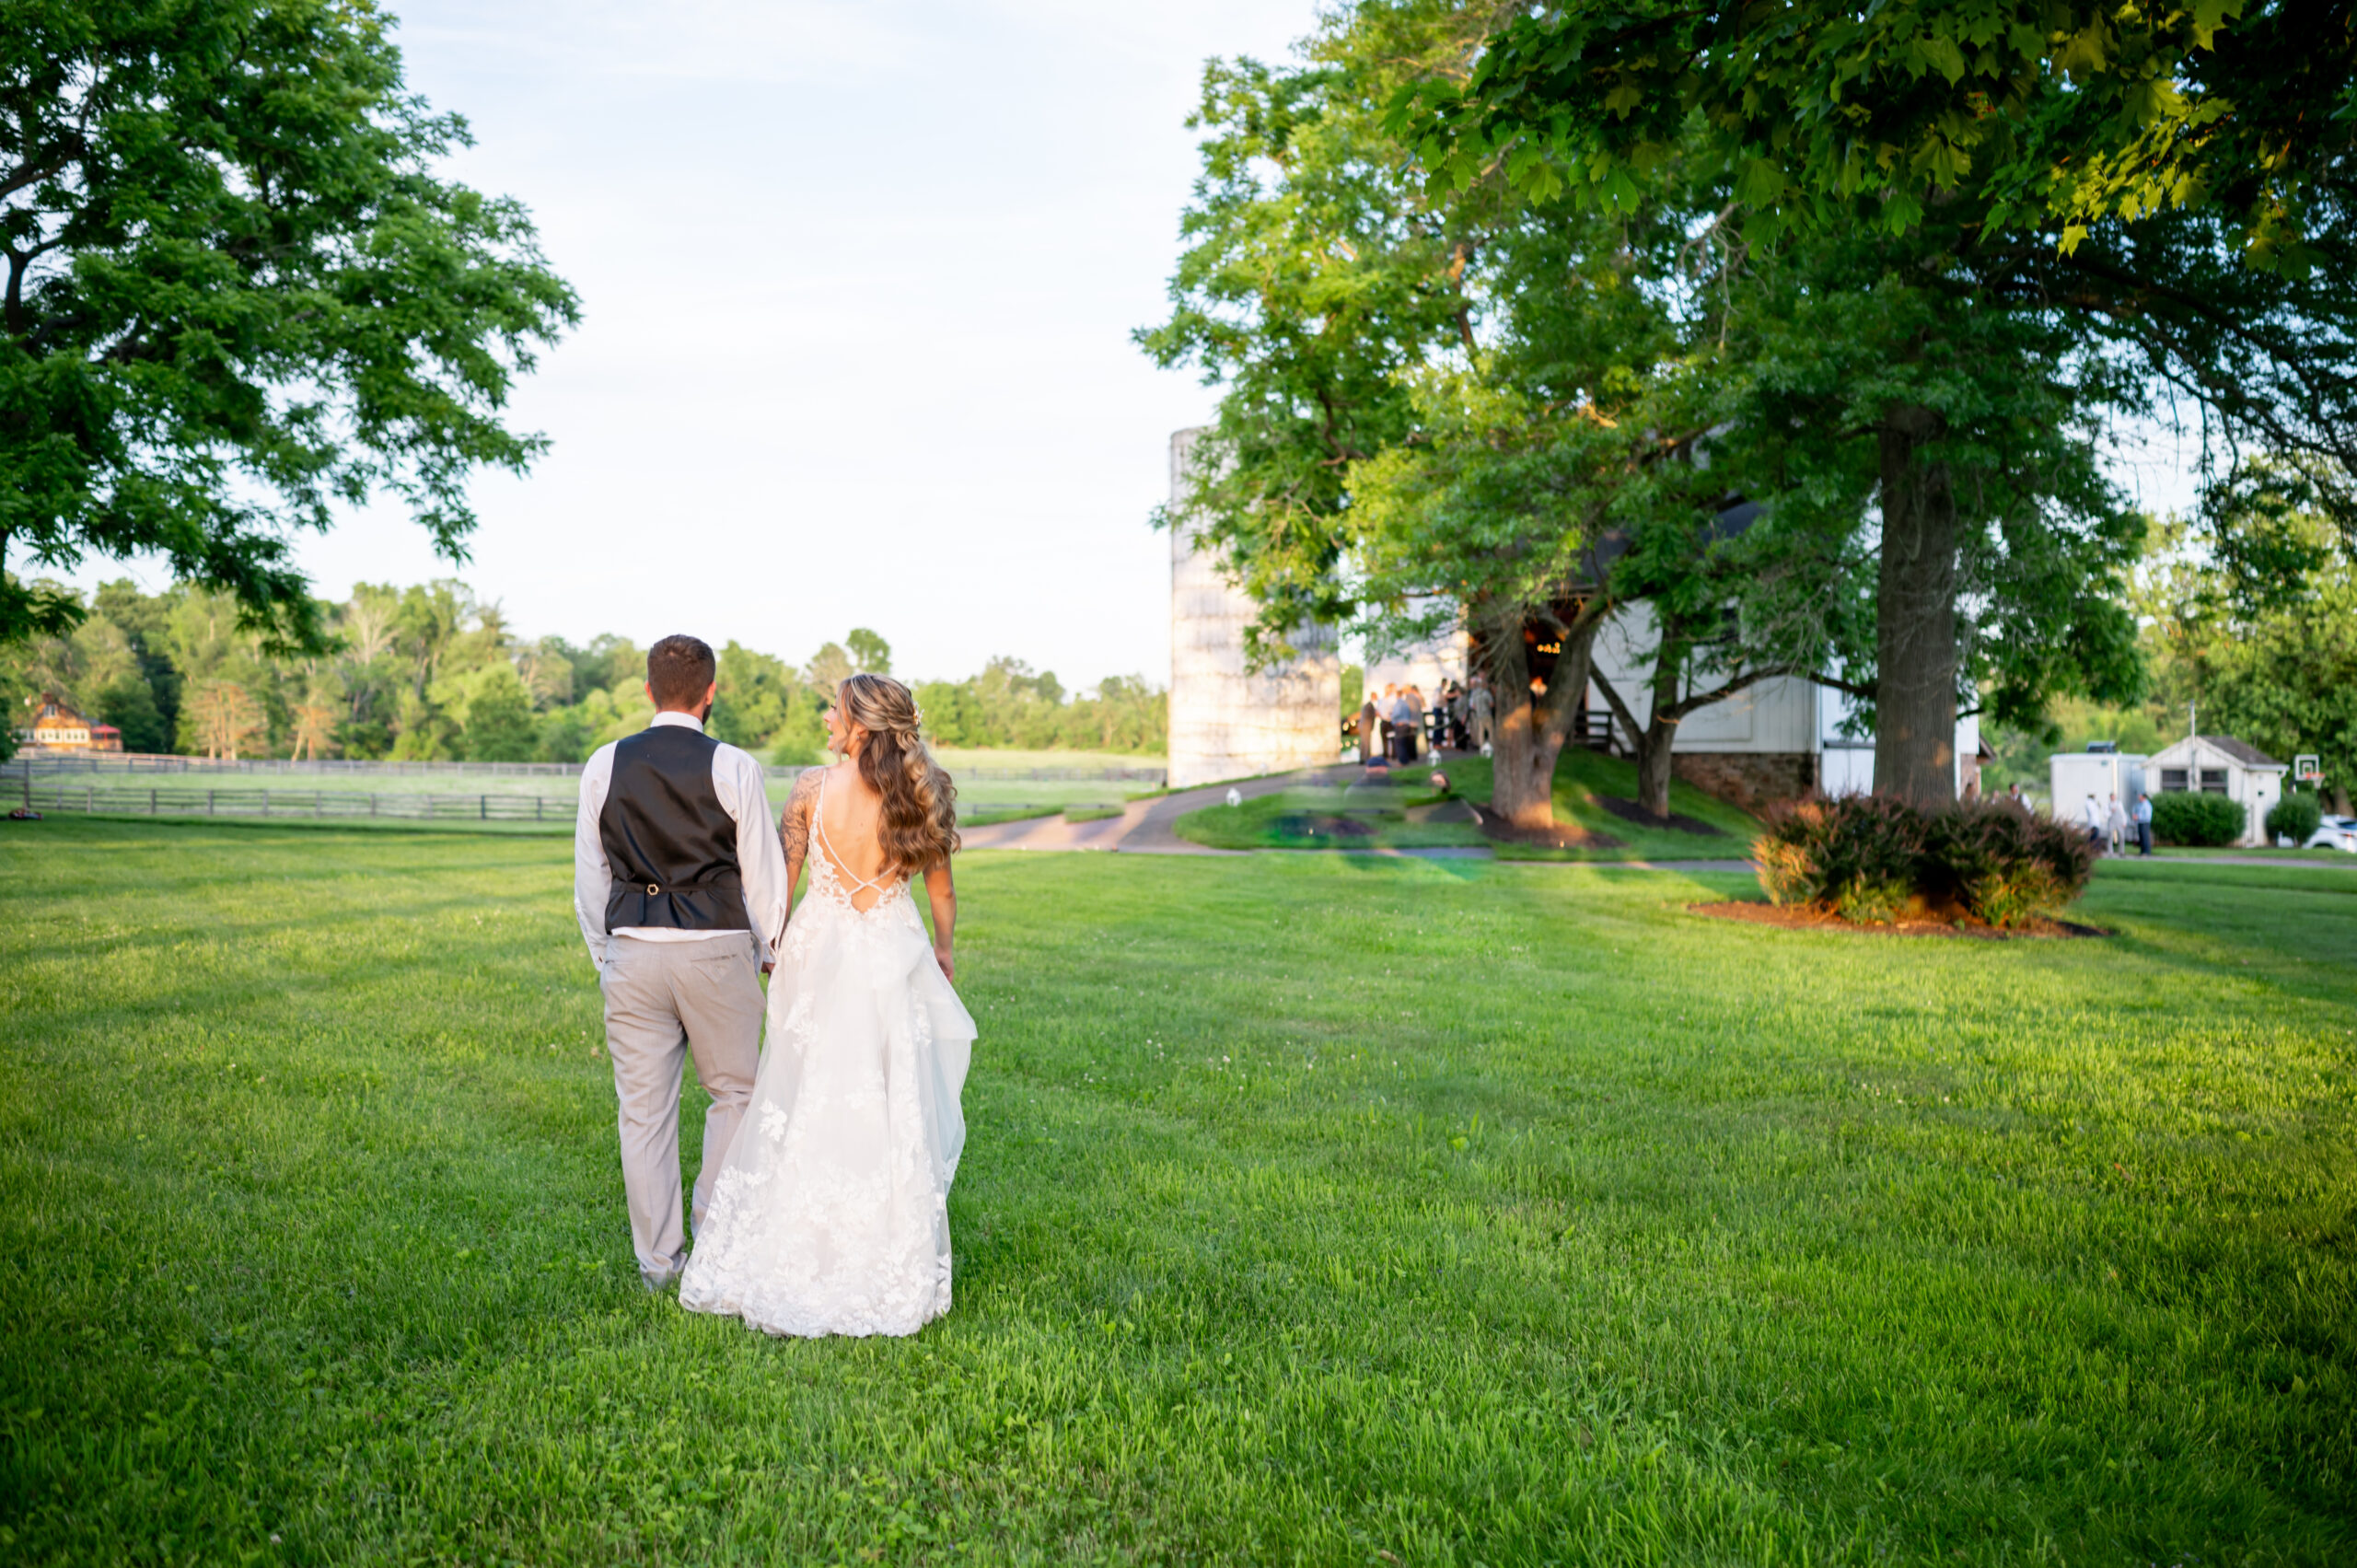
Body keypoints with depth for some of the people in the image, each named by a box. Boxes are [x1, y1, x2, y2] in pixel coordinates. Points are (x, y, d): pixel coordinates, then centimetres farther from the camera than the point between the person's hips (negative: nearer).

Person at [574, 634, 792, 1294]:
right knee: (734, 1091, 15)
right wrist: (770, 948, 13)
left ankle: (657, 1259, 14)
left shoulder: (605, 764, 3)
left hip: (632, 947, 3)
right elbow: (762, 869, 0)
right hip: (716, 946, -2)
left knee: (644, 1108, 8)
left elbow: (589, 873, 8)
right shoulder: (732, 767, -5)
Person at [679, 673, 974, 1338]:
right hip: (893, 958, 0)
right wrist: (944, 949, 23)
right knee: (892, 1111, 7)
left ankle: (790, 1260, 20)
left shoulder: (812, 787, -8)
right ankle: (892, 1275, 15)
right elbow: (941, 891, 5)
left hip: (819, 953, 0)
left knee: (806, 1106, 11)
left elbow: (781, 881, 0)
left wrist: (771, 948, 16)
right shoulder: (918, 792, -6)